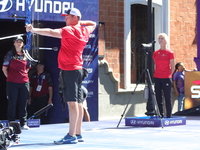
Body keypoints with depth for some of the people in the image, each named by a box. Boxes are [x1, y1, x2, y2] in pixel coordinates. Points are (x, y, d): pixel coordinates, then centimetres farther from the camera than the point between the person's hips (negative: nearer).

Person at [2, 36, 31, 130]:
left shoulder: (26, 55, 12)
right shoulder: (10, 54, 3)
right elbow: (4, 68, 4)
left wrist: (24, 75, 12)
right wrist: (9, 77, -2)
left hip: (24, 82, 3)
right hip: (12, 83, -3)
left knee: (23, 104, 5)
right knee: (12, 103, -1)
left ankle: (23, 124, 11)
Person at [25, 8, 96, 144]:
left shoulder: (70, 30, -10)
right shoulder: (85, 30, 13)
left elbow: (52, 32, -25)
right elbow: (93, 24, 36)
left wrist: (34, 30, -31)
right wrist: (81, 22, 25)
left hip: (69, 70, -9)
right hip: (78, 69, 9)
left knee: (72, 102, -13)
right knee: (77, 102, 10)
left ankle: (71, 135, -17)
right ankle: (78, 134, 15)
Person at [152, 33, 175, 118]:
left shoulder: (170, 53, -3)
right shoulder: (155, 53, 9)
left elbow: (172, 67, -1)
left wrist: (168, 75, -5)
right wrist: (156, 73, 7)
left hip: (166, 79, -5)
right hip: (157, 78, 5)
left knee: (167, 98, -3)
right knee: (158, 97, 7)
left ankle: (169, 117, 1)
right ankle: (161, 116, 14)